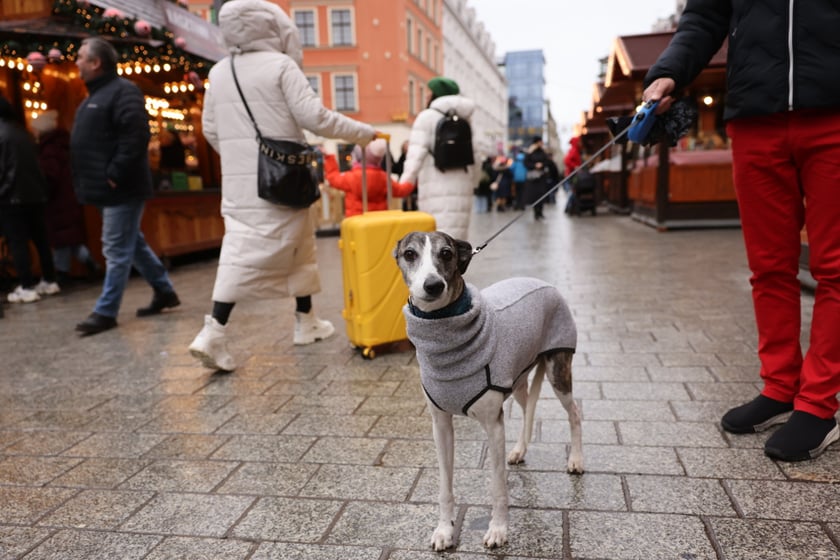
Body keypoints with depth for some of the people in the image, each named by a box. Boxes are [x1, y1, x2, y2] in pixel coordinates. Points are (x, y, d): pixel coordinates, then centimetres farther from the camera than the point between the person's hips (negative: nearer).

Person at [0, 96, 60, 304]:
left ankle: (27, 288, -2)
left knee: (18, 243, -2)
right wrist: (40, 188, 19)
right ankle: (49, 281, 17)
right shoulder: (23, 133, 11)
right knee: (41, 239, 11)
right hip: (35, 194, 6)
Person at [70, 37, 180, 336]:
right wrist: (90, 181, 15)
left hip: (121, 189, -10)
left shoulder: (123, 92, -11)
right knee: (132, 244, 15)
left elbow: (136, 137, -23)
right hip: (109, 189, 10)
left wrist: (115, 174, -23)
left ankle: (106, 312, 2)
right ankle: (164, 290, 25)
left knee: (117, 250, -4)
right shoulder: (95, 95, 20)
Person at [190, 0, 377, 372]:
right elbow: (313, 117, -11)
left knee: (280, 247, 9)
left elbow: (210, 129, 14)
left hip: (237, 179, 6)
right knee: (251, 255, 2)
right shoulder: (280, 65, -6)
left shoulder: (219, 72, 11)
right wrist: (362, 133, -2)